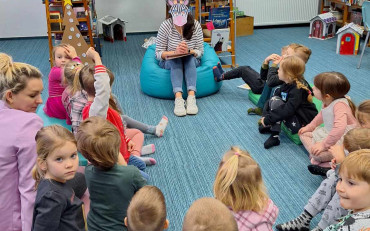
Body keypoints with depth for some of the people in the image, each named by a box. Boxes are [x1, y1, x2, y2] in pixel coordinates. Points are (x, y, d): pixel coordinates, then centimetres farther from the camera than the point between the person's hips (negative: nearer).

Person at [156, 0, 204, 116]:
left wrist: (189, 51, -30)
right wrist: (175, 52, -30)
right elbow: (158, 54, -12)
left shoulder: (195, 25, -12)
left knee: (190, 58, -32)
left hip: (191, 62, 1)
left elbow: (200, 52, -8)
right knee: (175, 60, -33)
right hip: (169, 62, -1)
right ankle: (178, 98, -51)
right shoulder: (165, 26, -15)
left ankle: (191, 97, -48)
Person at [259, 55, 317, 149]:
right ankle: (270, 126, -7)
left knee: (276, 101, -24)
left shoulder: (298, 89, -24)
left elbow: (288, 110, -32)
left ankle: (274, 136, -20)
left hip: (303, 123, -9)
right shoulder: (287, 84, 4)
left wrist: (268, 119, -27)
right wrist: (265, 116, -11)